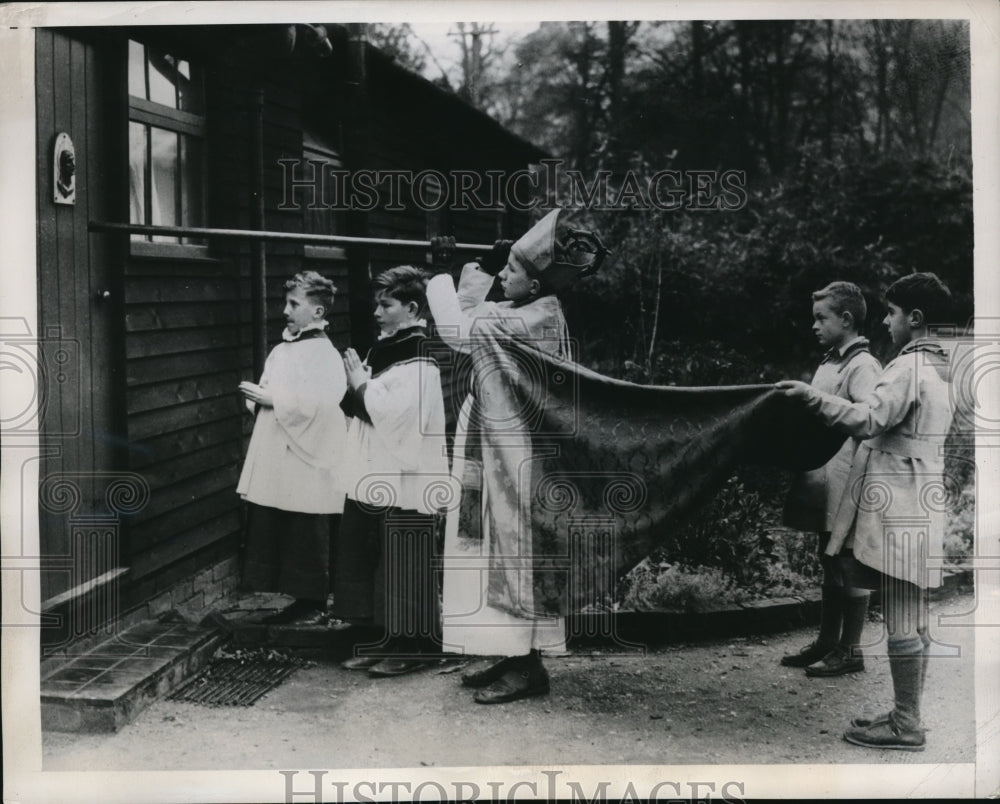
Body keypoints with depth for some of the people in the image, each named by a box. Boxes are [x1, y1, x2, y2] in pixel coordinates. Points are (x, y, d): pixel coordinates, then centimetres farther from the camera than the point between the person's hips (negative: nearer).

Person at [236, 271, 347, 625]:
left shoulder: (324, 355, -13)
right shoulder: (282, 350, 13)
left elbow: (317, 406, -22)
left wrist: (272, 400, -18)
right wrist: (258, 397, 2)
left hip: (306, 464, -9)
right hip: (276, 462, 9)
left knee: (307, 540, 2)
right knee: (274, 532, 12)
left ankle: (315, 605, 14)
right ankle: (300, 602, 23)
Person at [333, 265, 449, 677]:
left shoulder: (419, 357, -15)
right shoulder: (384, 348, 14)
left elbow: (399, 413, -23)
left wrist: (362, 385, -11)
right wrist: (356, 386, 2)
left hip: (405, 480, -10)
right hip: (373, 476, 10)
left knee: (403, 567, -1)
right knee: (369, 561, 13)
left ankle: (411, 648, 10)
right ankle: (388, 642, 23)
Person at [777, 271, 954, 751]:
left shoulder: (908, 368, -13)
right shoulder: (936, 368, 17)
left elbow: (868, 419, -26)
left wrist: (813, 397, -26)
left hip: (899, 512, -10)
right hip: (919, 509, 10)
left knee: (900, 620, -6)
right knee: (912, 619, 12)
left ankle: (905, 726, -2)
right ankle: (908, 716, 19)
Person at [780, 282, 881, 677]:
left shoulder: (862, 366, -12)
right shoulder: (830, 363, 15)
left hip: (847, 483, -9)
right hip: (825, 481, 9)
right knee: (829, 560, 16)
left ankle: (850, 650, 9)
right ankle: (827, 641, 26)